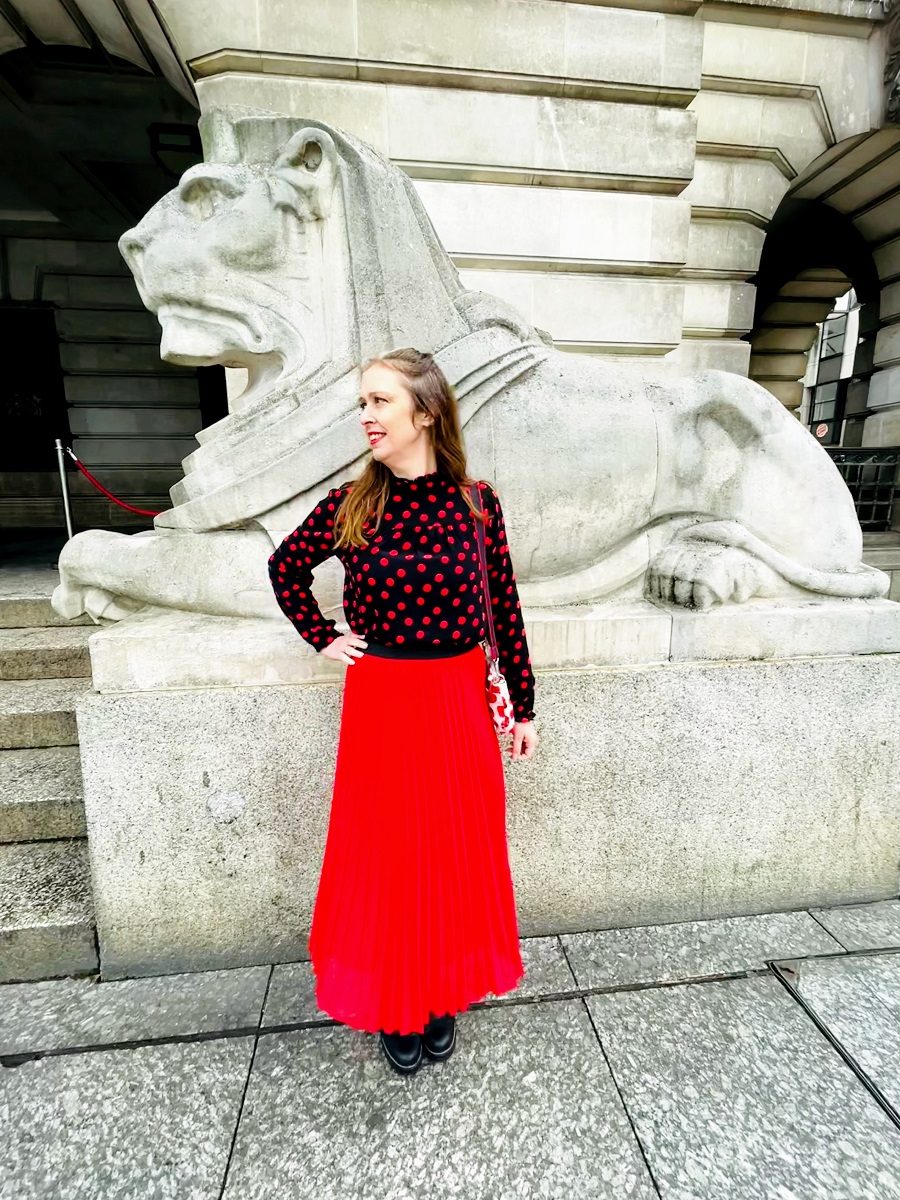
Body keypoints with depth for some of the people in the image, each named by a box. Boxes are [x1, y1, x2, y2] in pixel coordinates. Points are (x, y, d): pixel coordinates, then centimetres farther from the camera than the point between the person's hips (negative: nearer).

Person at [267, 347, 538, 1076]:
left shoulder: (476, 503, -5)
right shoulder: (348, 506, -5)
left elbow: (505, 607, 0)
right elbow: (286, 568, 12)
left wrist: (524, 707, 3)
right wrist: (323, 639, 3)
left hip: (459, 701, 1)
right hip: (379, 703, 0)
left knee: (457, 849, 15)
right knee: (385, 851, 13)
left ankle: (444, 996, 42)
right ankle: (392, 1005, 40)